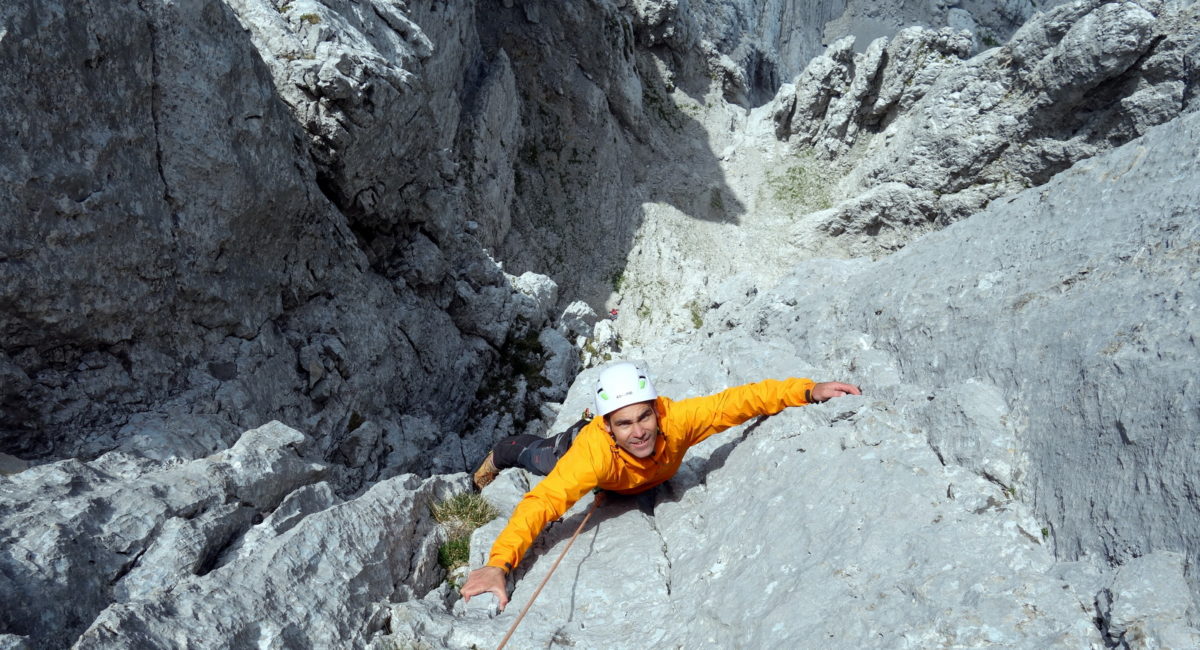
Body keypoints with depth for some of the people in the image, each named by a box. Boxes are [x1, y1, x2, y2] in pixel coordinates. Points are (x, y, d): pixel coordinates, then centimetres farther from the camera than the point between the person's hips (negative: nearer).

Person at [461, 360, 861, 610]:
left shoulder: (676, 420, -46)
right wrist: (498, 565, -68)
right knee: (536, 455, 31)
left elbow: (739, 400, -42)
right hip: (576, 445, -1)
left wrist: (809, 391, -49)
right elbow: (543, 502, -57)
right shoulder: (593, 450, -52)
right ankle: (500, 454, 62)